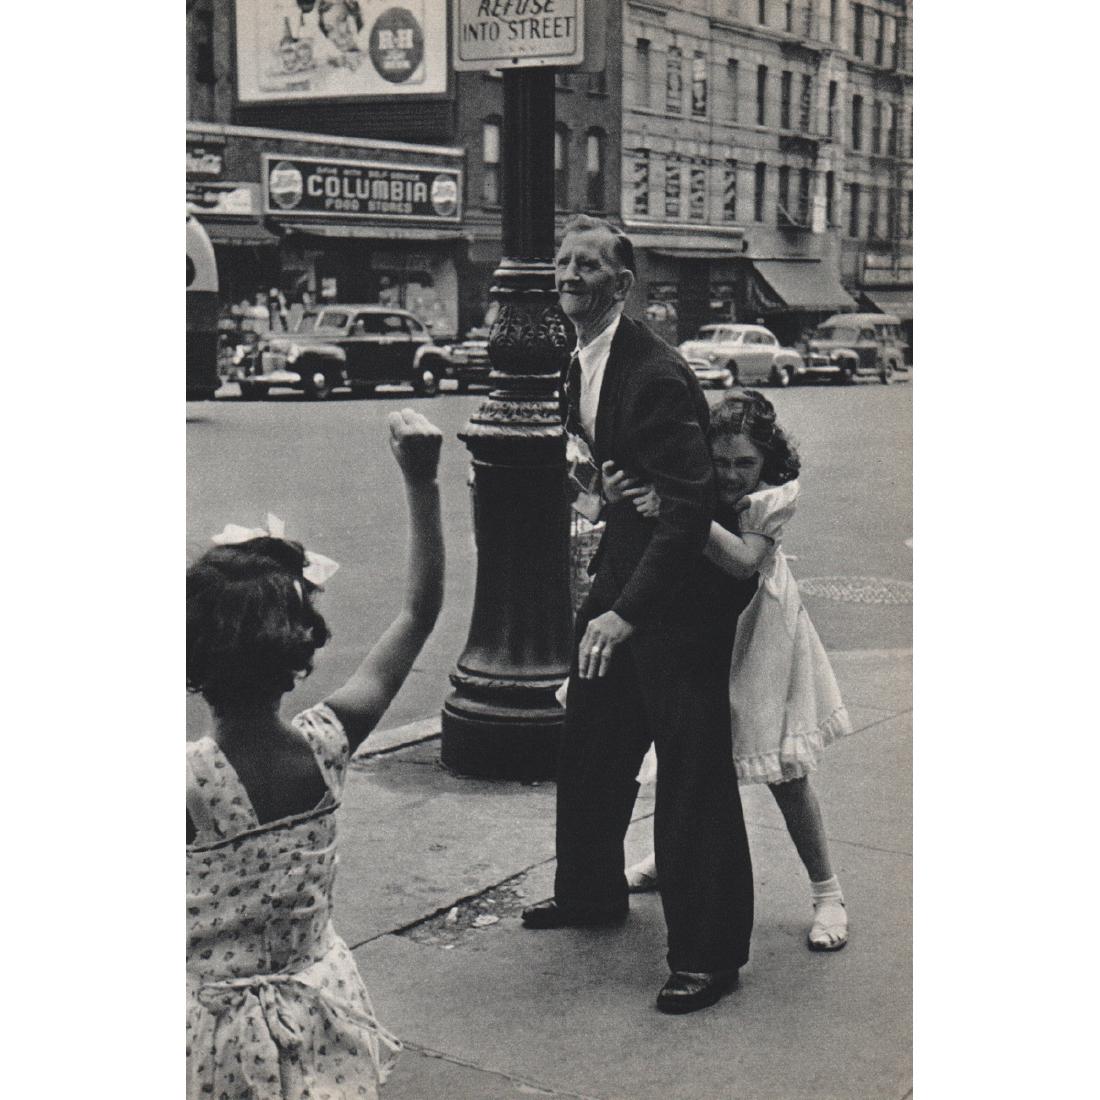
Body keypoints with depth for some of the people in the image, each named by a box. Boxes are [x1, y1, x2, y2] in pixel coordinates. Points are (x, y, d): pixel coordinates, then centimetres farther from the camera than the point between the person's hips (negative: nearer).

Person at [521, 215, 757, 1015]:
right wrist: (603, 582, 16)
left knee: (693, 771, -3)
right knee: (591, 746, 20)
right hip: (623, 575, 9)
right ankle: (591, 892, 40)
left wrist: (627, 610, -33)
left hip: (680, 594, -9)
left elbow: (690, 504, -27)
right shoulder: (582, 366, 7)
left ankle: (709, 953, 8)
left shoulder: (656, 375, -22)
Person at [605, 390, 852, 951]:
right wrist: (616, 499, -41)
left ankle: (826, 892, 14)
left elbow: (743, 560, -35)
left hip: (759, 633, -3)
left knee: (783, 769, 0)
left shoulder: (776, 495, -20)